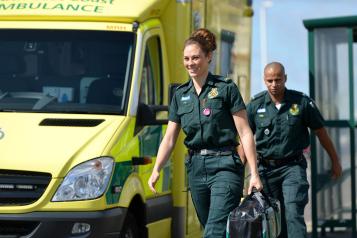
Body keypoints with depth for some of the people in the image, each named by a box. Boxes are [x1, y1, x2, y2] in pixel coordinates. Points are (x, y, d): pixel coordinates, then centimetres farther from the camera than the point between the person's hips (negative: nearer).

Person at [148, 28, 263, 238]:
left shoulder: (226, 89, -3)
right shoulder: (180, 95, 12)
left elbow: (245, 133, -4)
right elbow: (169, 138, 11)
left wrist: (254, 173, -10)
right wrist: (156, 170, -3)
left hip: (224, 165, -6)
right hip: (196, 168, 6)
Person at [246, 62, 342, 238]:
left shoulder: (302, 102, -3)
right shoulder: (255, 105, 0)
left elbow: (320, 131, 6)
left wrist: (335, 160, 13)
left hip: (293, 166, -2)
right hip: (267, 168, 3)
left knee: (293, 213, -18)